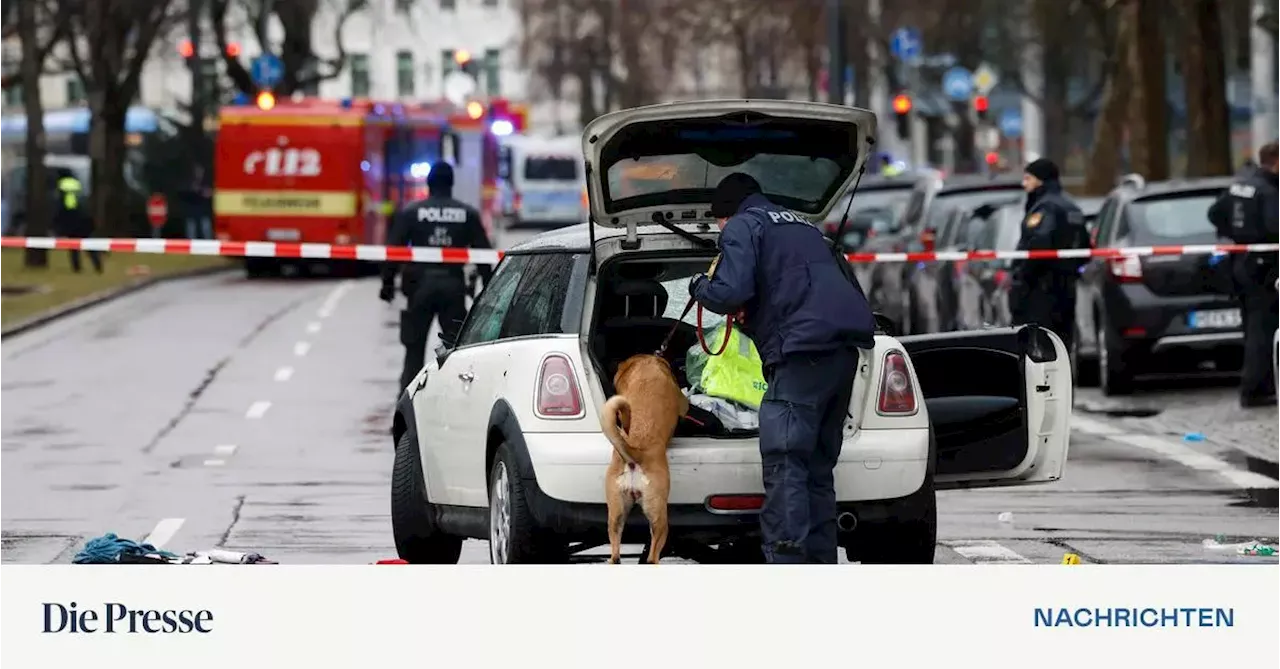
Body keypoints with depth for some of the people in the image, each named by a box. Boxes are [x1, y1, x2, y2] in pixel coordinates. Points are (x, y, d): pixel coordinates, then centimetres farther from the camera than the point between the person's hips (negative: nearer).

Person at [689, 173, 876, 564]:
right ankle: (821, 566, 13)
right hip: (846, 347, 8)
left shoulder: (741, 226, 6)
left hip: (806, 350, -8)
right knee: (817, 467, 14)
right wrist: (753, 320, 36)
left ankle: (786, 562, -20)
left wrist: (700, 288, 13)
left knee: (784, 464, -11)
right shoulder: (803, 228, 32)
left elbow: (730, 292, -10)